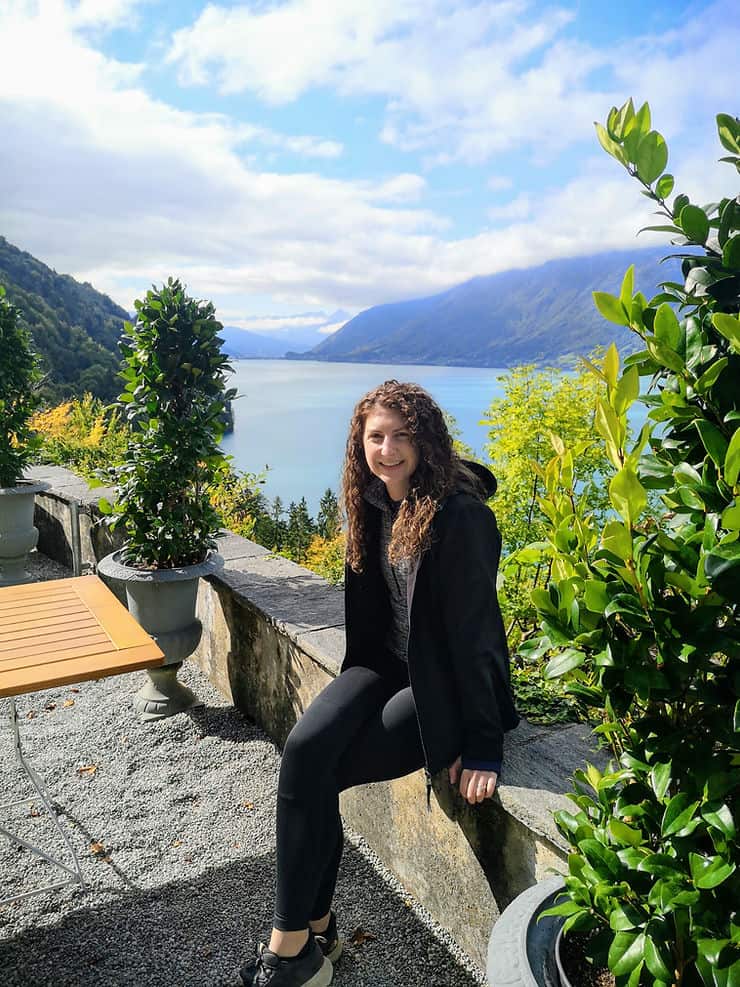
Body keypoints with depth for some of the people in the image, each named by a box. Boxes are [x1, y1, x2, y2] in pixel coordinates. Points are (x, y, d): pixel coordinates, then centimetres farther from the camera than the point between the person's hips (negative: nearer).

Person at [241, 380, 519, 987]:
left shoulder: (460, 516, -22)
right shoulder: (375, 503, 2)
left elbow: (476, 628, -20)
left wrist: (483, 743, -17)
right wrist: (356, 681, 14)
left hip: (444, 685, -6)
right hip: (387, 663, 7)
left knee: (316, 774, -16)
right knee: (304, 749, -18)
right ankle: (315, 931, -1)